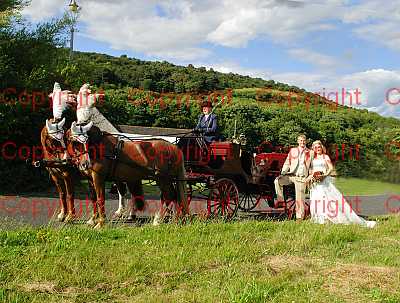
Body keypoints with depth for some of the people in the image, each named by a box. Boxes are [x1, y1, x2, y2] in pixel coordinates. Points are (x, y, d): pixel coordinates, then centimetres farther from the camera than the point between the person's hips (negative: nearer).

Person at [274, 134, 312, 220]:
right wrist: (283, 173, -2)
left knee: (300, 198, -2)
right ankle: (280, 199, -7)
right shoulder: (293, 150, 11)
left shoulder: (309, 153, 7)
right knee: (277, 181, -23)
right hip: (291, 175, 2)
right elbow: (287, 163, 10)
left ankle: (300, 217, 8)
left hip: (301, 177, -2)